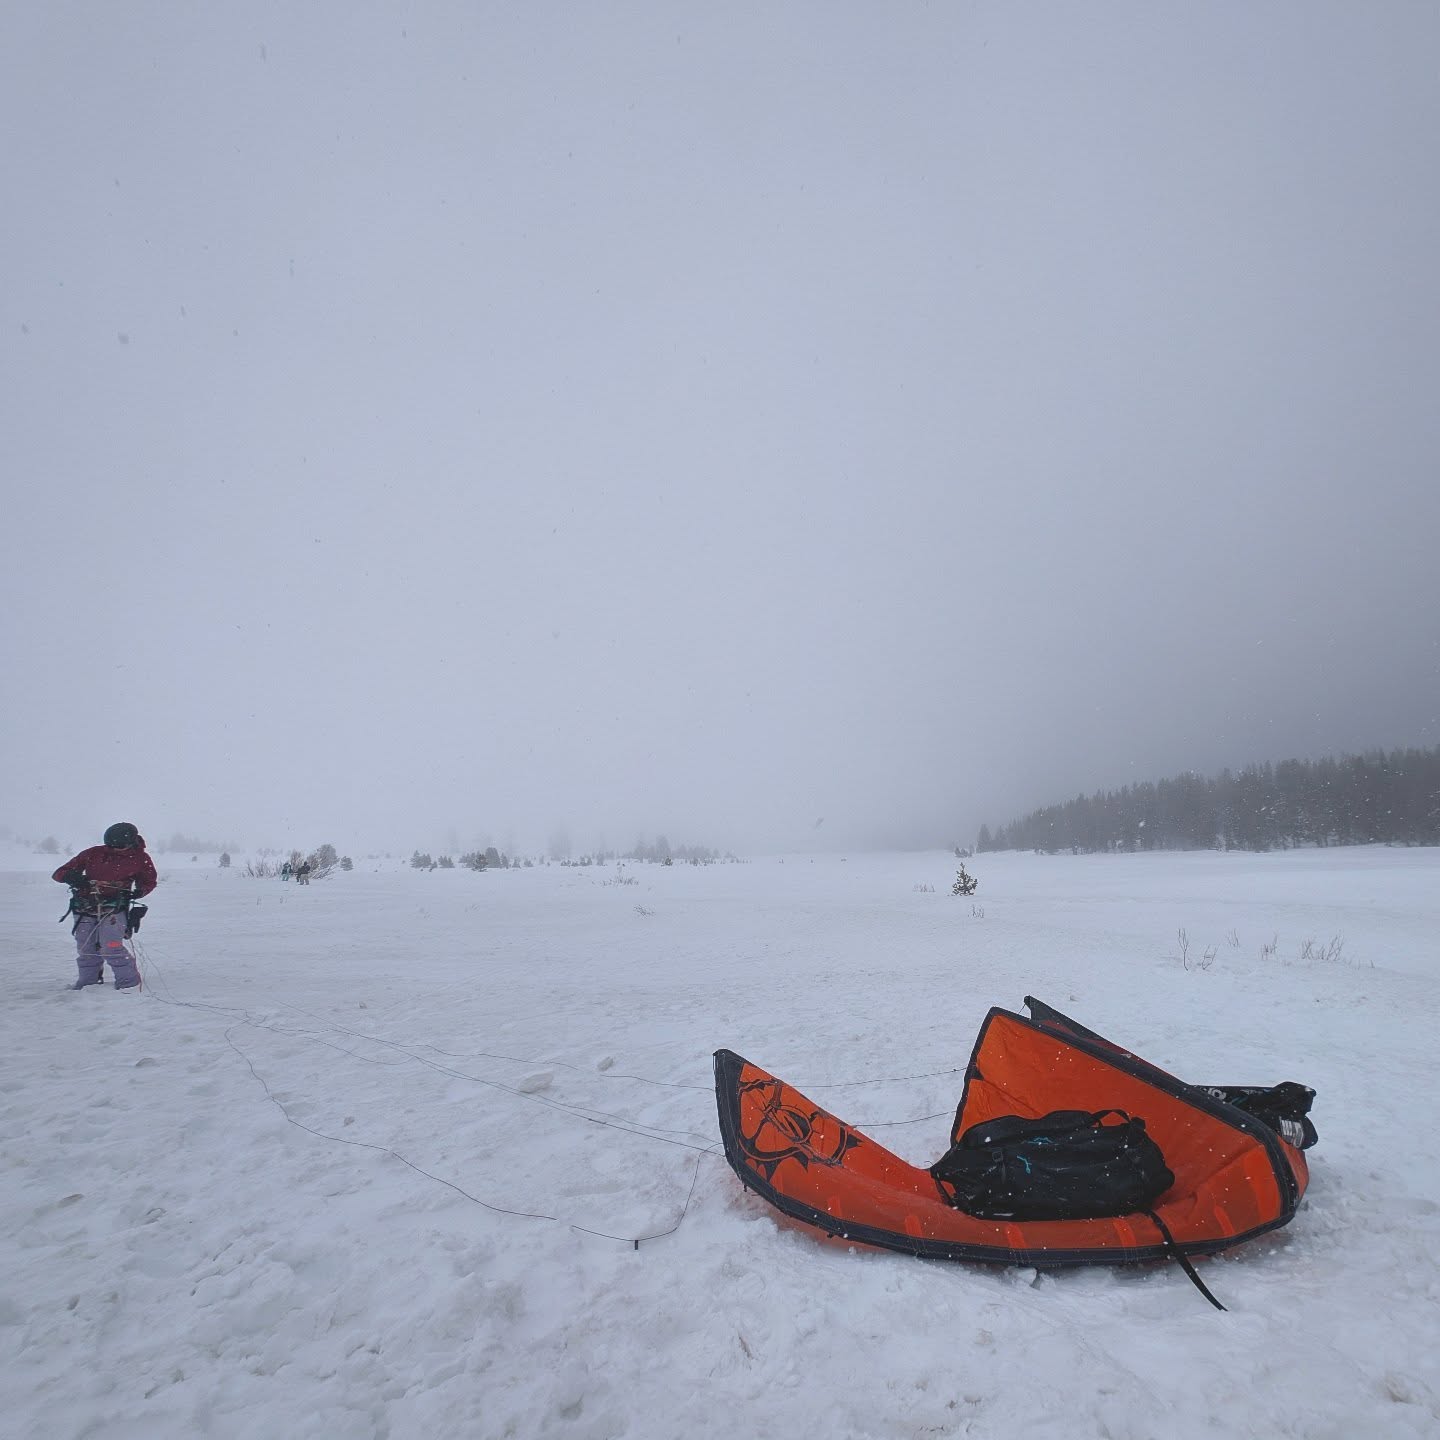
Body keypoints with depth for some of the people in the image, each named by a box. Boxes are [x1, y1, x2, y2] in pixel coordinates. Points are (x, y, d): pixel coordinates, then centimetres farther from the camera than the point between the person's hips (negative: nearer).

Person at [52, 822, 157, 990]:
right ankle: (89, 980, 30)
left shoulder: (140, 859, 0)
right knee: (85, 948, 9)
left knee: (110, 946, -15)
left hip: (114, 908, -3)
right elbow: (59, 873, 4)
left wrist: (139, 891, -8)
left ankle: (128, 979, 0)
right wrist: (71, 877, -21)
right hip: (85, 907, 3)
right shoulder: (93, 854, 1)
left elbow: (150, 880, 15)